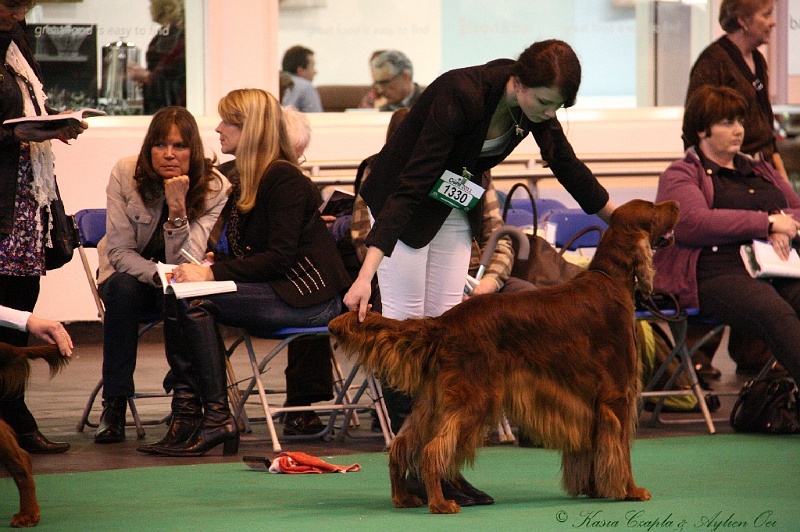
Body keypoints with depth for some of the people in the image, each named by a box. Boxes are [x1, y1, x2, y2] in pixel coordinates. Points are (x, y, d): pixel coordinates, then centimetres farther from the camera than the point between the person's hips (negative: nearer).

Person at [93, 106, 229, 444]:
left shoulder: (214, 188, -17)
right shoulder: (125, 174, -17)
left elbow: (184, 264, -23)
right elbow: (119, 252, -17)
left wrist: (178, 209, -37)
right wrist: (160, 276, -34)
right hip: (130, 274, 0)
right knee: (123, 288, -35)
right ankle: (114, 406, -29)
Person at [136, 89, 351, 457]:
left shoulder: (283, 178, -13)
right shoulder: (244, 180, 14)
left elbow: (279, 257, -20)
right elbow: (240, 253, 15)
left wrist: (212, 273, -23)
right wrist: (211, 262, -7)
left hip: (310, 296, -9)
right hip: (276, 289, 9)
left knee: (195, 300, -24)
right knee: (175, 295, -11)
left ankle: (217, 421, -21)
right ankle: (187, 413, -19)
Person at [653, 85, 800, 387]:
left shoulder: (762, 171, 32)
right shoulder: (680, 175, 13)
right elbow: (694, 222, -7)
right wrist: (767, 223, -6)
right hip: (719, 274, -5)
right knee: (775, 313, -36)